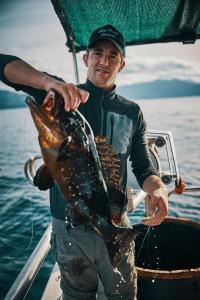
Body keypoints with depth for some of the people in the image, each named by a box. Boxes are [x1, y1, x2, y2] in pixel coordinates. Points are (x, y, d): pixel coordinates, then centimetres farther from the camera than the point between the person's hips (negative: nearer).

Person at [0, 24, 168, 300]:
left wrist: (158, 189, -18)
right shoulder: (62, 96, -3)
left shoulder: (132, 112, 4)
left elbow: (143, 167, 5)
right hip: (68, 226, -1)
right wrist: (49, 81, -32)